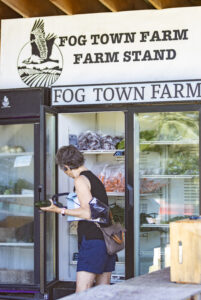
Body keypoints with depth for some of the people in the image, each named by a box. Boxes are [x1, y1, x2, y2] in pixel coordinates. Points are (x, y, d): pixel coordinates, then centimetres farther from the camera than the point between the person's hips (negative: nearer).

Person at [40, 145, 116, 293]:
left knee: (81, 295, -13)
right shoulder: (96, 179, 18)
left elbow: (88, 213, -16)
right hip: (108, 242, 9)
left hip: (92, 241, -9)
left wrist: (60, 210, -10)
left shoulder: (80, 180, -8)